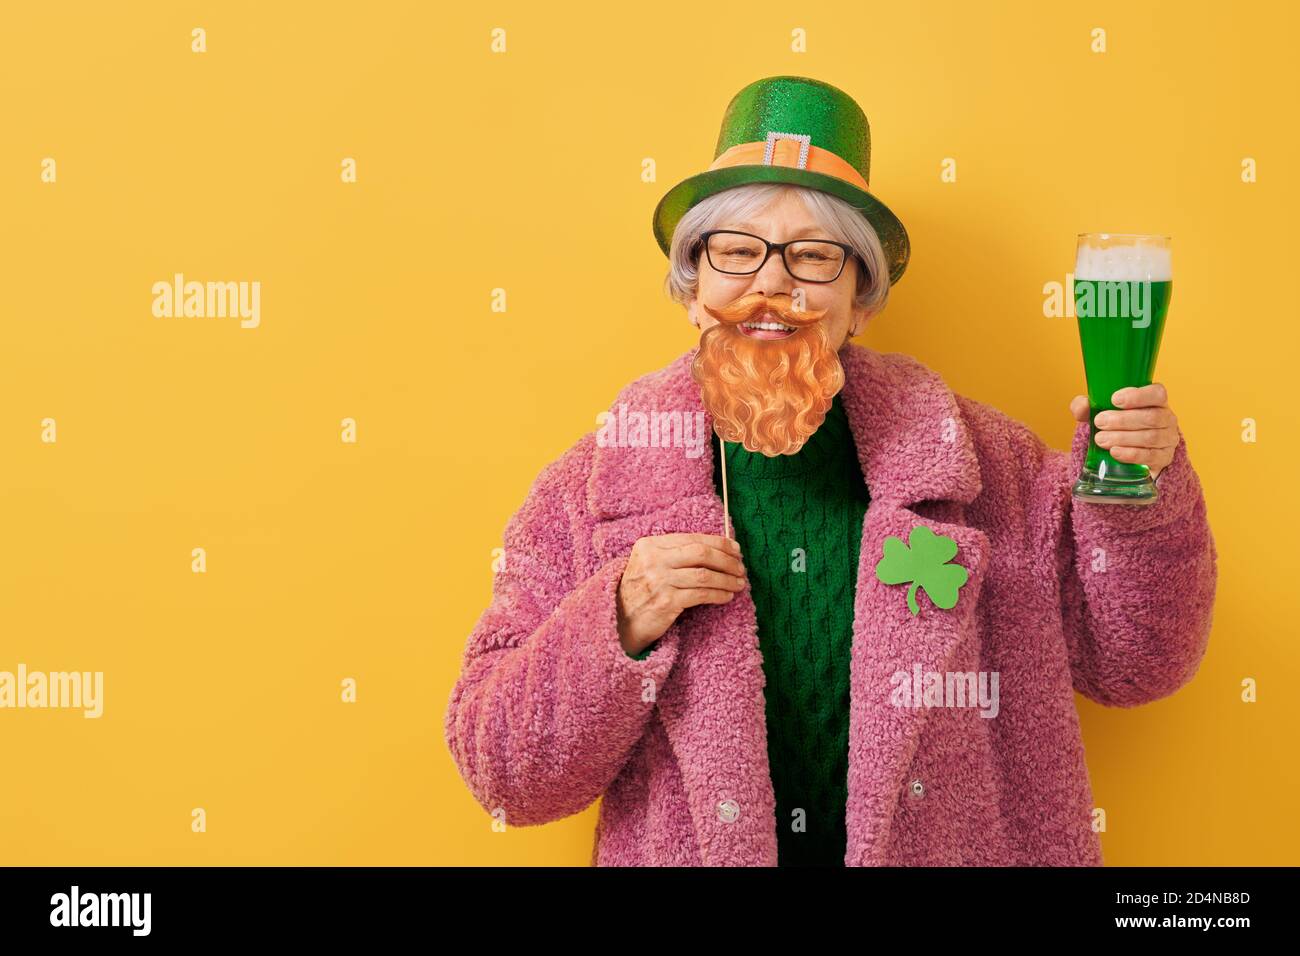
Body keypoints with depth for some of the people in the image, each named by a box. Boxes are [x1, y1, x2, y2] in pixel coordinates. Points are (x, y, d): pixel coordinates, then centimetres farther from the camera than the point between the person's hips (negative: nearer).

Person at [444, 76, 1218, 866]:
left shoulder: (977, 464, -1)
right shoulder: (593, 490, -5)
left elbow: (1129, 666, 4)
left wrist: (1137, 491, -10)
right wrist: (620, 630, -19)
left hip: (948, 849, 1)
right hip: (685, 853, 0)